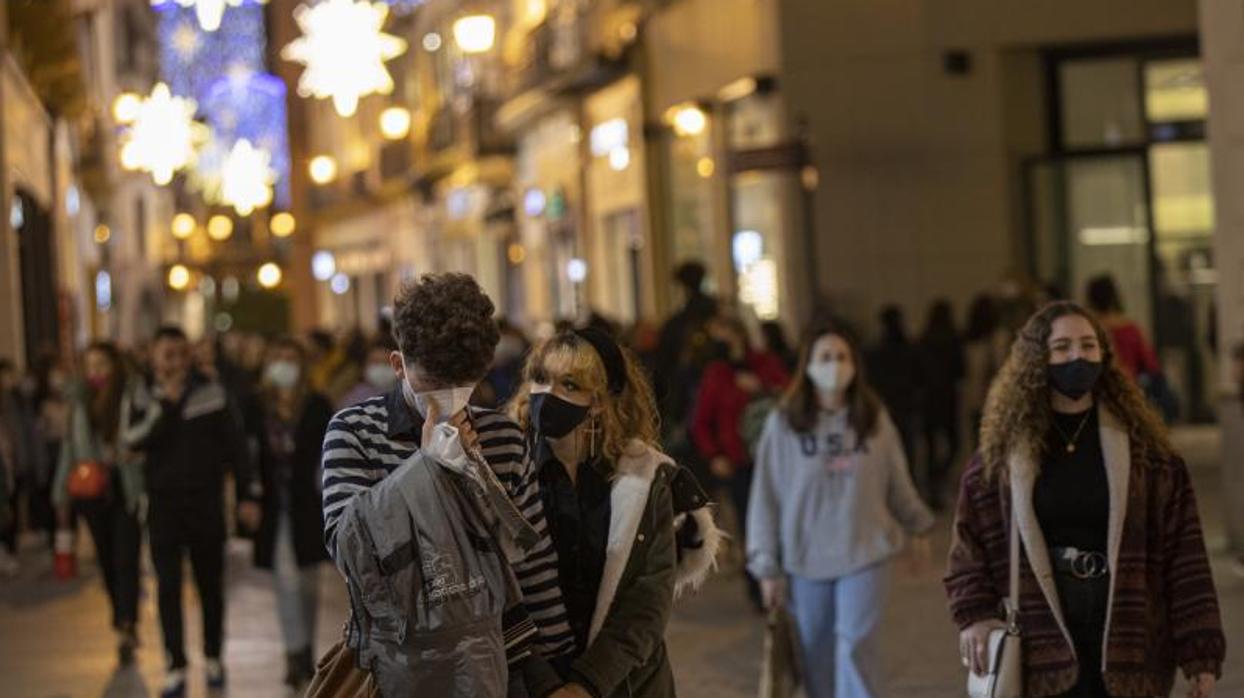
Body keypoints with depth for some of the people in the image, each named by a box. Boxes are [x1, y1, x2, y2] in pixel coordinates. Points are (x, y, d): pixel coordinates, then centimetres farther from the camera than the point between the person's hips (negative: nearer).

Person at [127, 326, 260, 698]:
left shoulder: (210, 393, -2)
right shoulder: (144, 399, 1)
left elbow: (235, 444, 0)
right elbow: (135, 441, -15)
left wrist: (249, 495, -2)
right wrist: (165, 402, -20)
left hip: (206, 501, 0)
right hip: (163, 503, 0)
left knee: (210, 584, 10)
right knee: (168, 587, -3)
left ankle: (213, 659, 24)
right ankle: (176, 668, -1)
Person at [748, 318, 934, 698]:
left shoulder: (874, 419, -1)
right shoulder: (783, 424, -7)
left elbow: (897, 481, 13)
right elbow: (766, 498, -4)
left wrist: (916, 526, 22)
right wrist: (767, 567, -3)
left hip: (865, 553, 0)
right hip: (804, 560, 0)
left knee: (856, 650, -8)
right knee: (817, 658, 9)